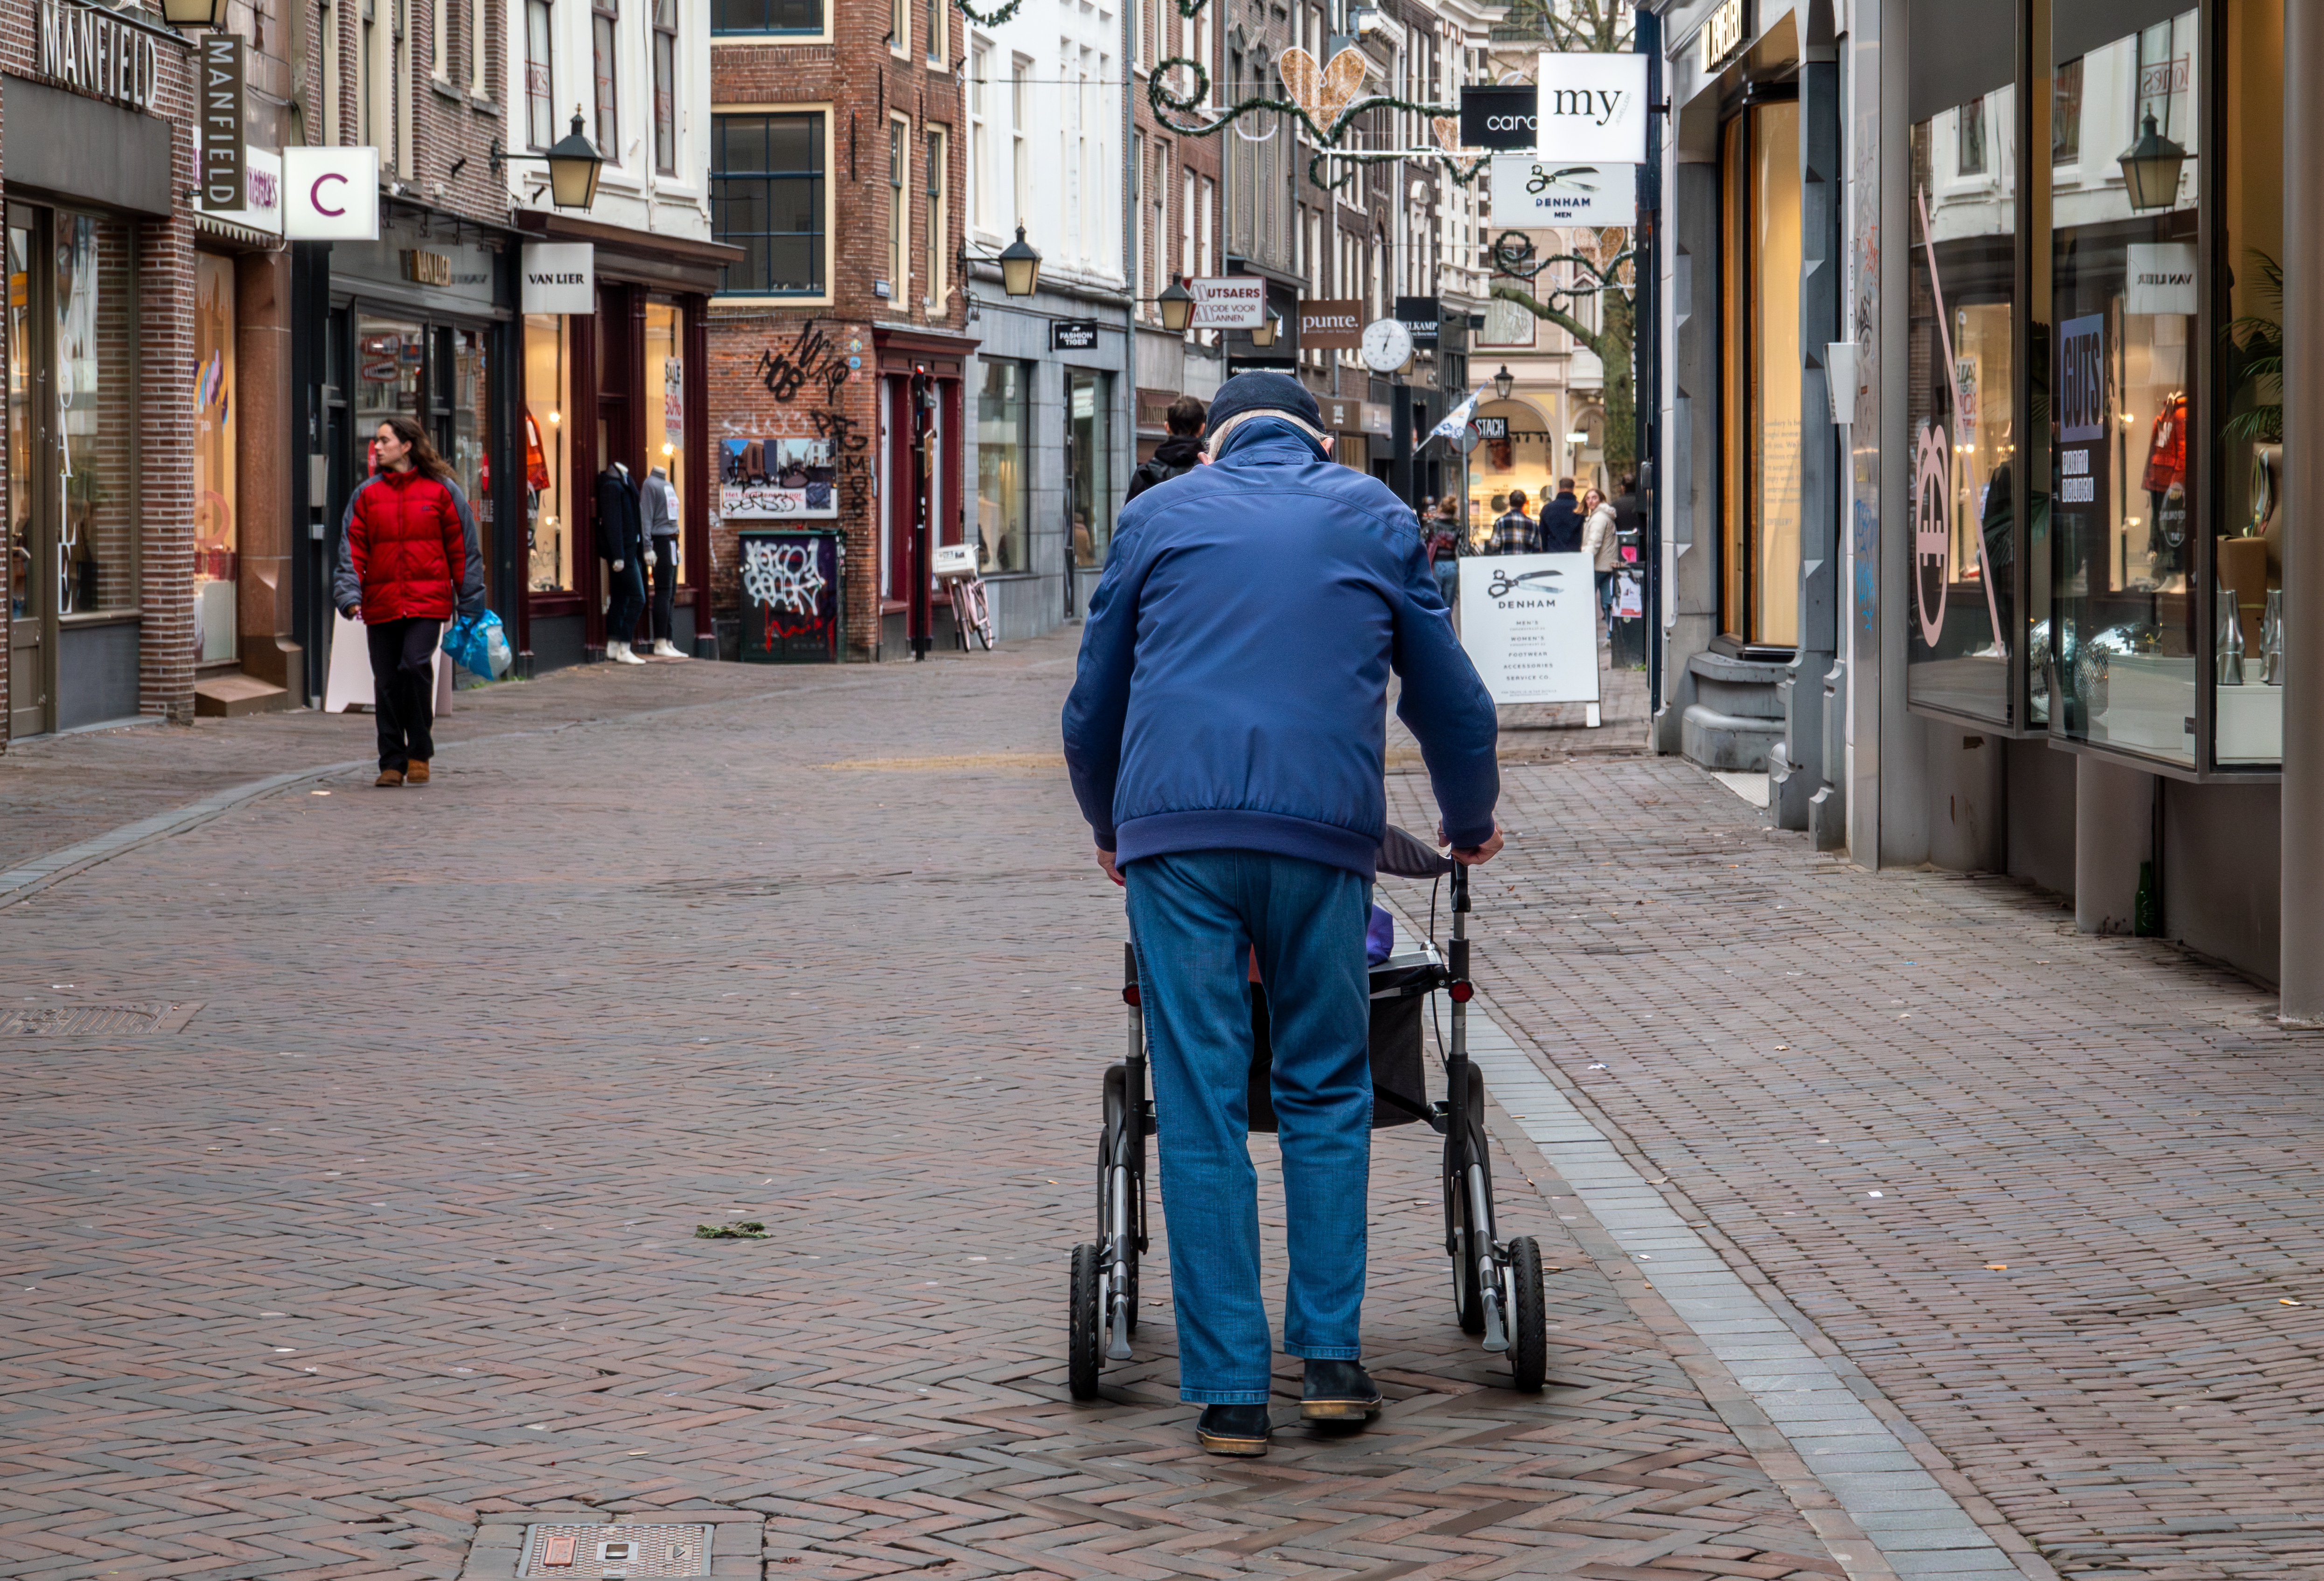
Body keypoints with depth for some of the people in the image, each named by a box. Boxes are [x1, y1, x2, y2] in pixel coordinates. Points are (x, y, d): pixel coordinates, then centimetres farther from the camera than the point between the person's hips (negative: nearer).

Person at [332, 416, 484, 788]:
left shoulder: (441, 491, 4)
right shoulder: (366, 495, 9)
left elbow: (463, 549, 7)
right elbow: (353, 549, 5)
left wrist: (471, 602, 5)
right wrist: (350, 594, -9)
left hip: (428, 601, -3)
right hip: (382, 602, 3)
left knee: (415, 664, -19)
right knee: (387, 682, 3)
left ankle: (420, 753, -3)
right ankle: (392, 763, 12)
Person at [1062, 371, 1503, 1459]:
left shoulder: (1158, 517, 18)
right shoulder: (1374, 516, 18)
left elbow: (1092, 706, 24)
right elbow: (1451, 697, 23)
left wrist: (1110, 829, 42)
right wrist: (1470, 826, 40)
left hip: (1175, 829, 0)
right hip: (1322, 835, 0)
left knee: (1200, 1112, 1)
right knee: (1328, 1094, 13)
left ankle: (1229, 1390, -1)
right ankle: (1331, 1356, 8)